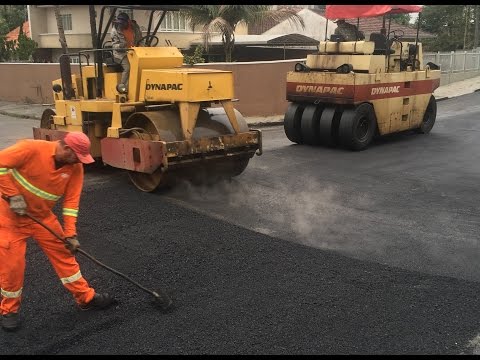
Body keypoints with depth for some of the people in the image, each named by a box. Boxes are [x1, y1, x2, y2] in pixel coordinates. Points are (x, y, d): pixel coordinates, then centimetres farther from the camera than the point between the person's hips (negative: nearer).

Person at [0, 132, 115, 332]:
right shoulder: (32, 149, -25)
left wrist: (70, 234, -14)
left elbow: (71, 201, -9)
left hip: (42, 217, 5)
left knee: (64, 254, 6)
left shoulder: (75, 168, -10)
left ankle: (86, 298, 18)